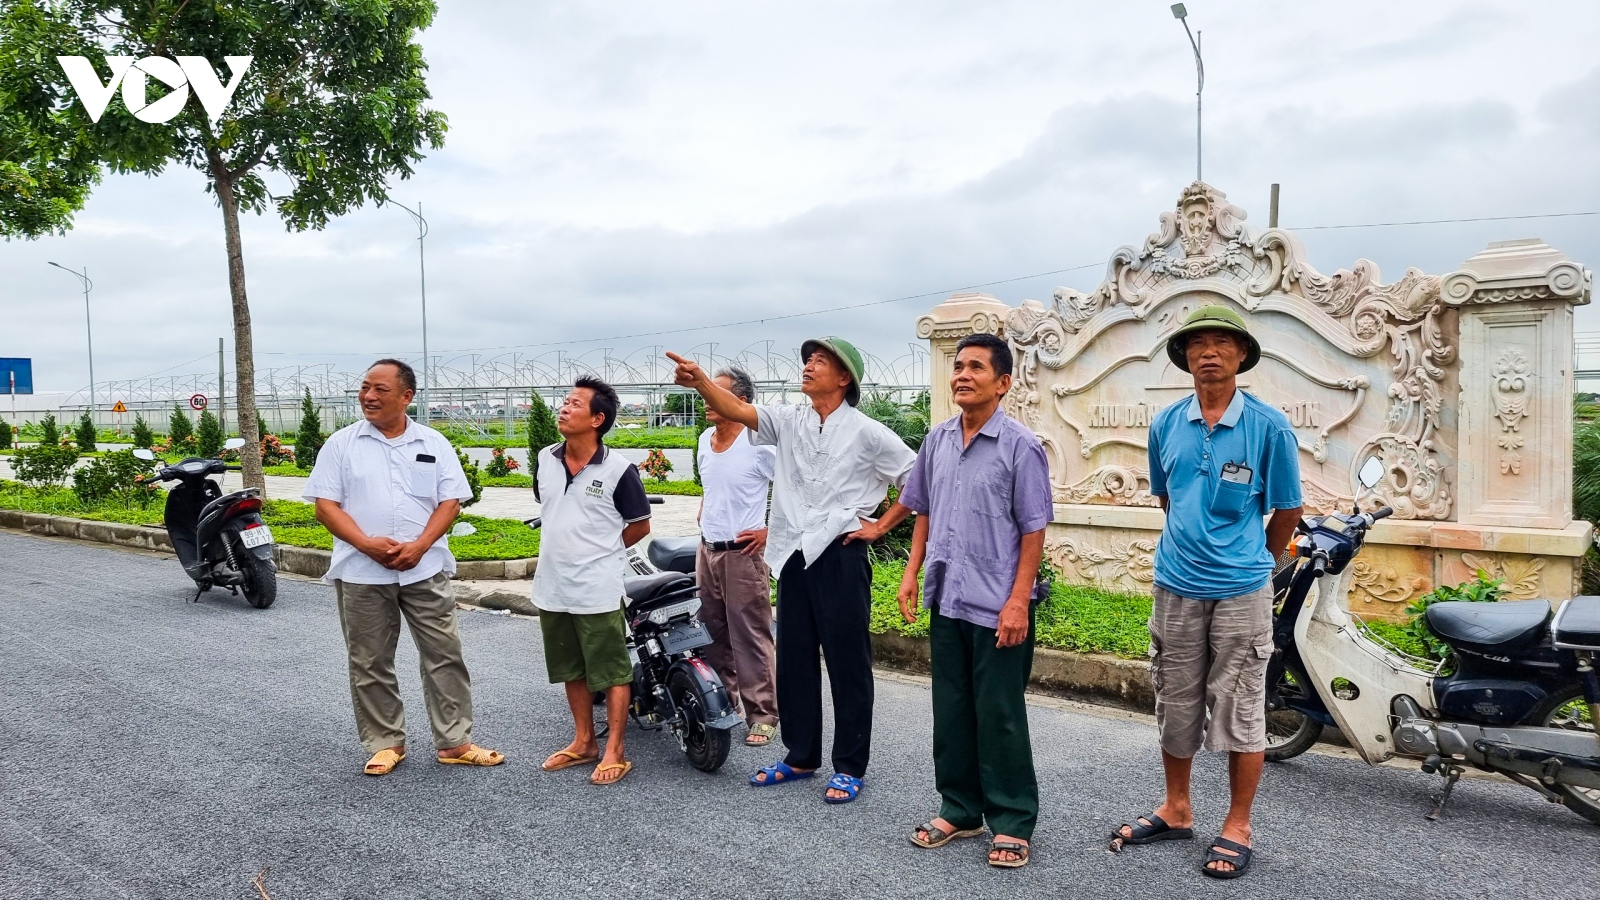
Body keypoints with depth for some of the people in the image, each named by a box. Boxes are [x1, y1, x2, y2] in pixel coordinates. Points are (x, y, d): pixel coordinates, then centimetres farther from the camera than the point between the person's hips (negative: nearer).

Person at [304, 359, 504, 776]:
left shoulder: (434, 443, 5)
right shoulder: (341, 443, 3)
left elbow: (450, 500, 2)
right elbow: (325, 504, -2)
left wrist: (419, 545, -13)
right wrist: (368, 544, -16)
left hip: (425, 569, 1)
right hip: (361, 573, 0)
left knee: (444, 655, 3)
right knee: (370, 663, 8)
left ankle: (455, 742, 13)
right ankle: (385, 743, 22)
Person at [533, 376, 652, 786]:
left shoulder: (618, 469, -13)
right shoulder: (546, 459, 4)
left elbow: (640, 526, -2)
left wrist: (599, 551, 5)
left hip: (597, 591, -6)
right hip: (552, 587, 6)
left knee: (612, 673, 3)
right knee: (572, 670, 17)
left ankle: (614, 752, 13)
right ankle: (584, 742, 31)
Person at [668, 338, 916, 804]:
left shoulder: (867, 433, -5)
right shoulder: (788, 421, 5)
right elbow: (736, 410, -10)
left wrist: (881, 525, -3)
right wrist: (699, 380, -27)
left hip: (840, 556, -5)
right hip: (794, 556, 5)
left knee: (848, 664, 4)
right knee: (793, 661, 13)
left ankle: (850, 767, 16)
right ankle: (801, 757, 28)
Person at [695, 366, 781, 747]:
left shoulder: (758, 444, -15)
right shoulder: (705, 440, 9)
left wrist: (770, 531, -14)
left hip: (743, 554, -8)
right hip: (707, 550, 8)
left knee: (751, 640, -4)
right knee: (712, 634, 16)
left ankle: (762, 715, 5)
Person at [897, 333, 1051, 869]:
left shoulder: (1020, 446, -9)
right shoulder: (938, 439, 7)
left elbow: (1033, 530, -10)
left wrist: (1018, 602, -15)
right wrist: (912, 573, 9)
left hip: (997, 606, -5)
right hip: (946, 600, 6)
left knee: (999, 718, 3)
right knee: (950, 711, 14)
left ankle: (1012, 823, 17)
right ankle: (960, 810, 28)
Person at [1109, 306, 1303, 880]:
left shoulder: (1269, 427, -7)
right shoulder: (1166, 424, 3)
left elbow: (1285, 509, 3)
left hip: (1241, 592, -3)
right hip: (1176, 587, 4)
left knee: (1239, 709, 5)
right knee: (1175, 704, 14)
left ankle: (1237, 827, 20)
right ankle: (1176, 811, 30)